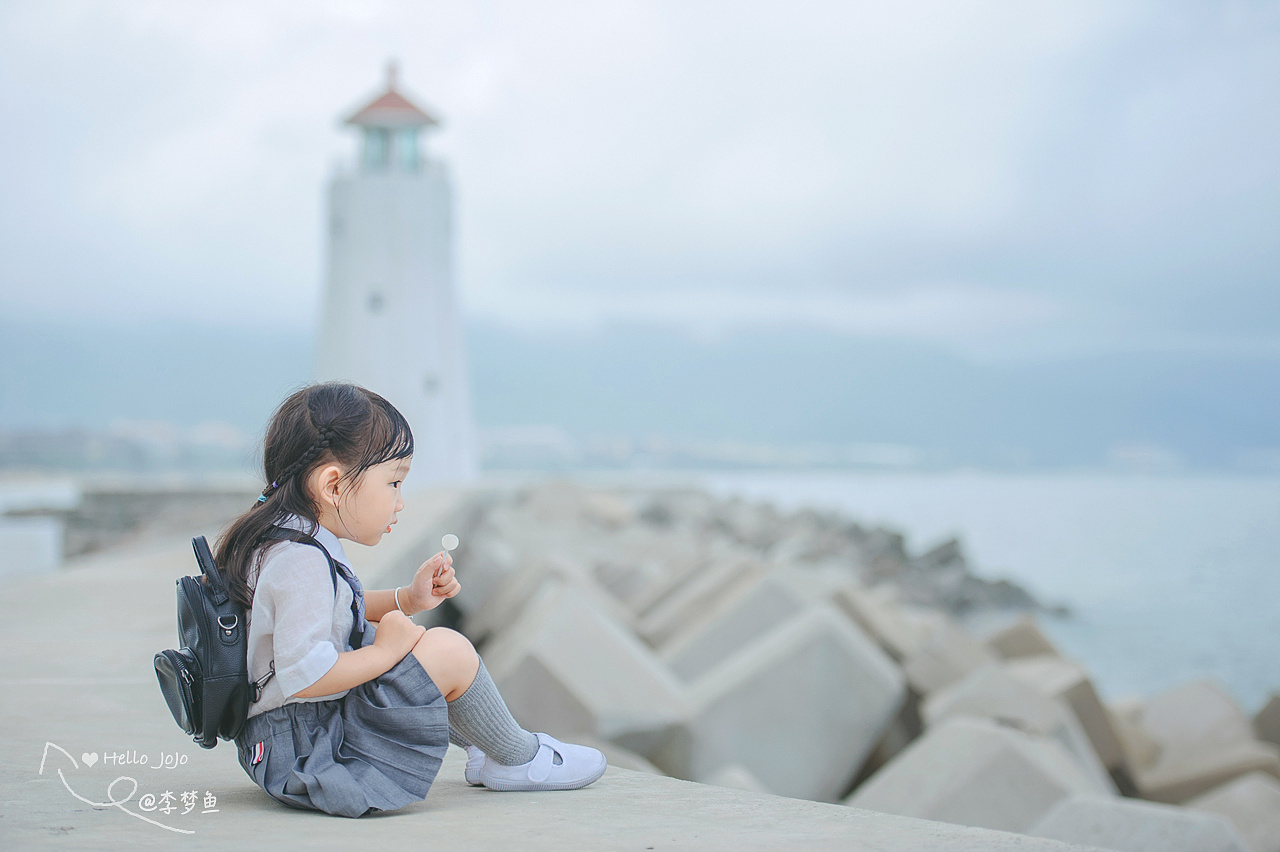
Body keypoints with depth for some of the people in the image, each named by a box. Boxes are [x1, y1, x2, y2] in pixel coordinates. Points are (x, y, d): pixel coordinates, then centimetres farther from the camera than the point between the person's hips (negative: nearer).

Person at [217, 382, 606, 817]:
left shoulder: (282, 536, 9)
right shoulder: (301, 561, -24)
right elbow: (303, 674, -33)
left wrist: (407, 599, 11)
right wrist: (386, 651, -20)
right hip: (306, 755, -11)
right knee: (446, 650, -17)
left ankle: (483, 748, 30)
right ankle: (519, 759, 6)